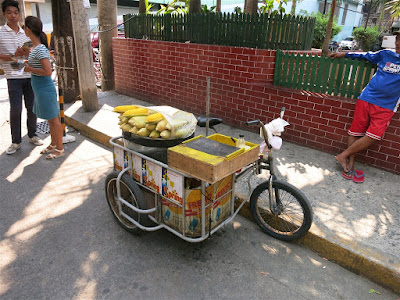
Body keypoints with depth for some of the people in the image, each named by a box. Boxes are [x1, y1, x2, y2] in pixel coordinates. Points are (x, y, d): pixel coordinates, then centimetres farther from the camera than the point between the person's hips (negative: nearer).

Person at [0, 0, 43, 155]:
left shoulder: (25, 32, 10)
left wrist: (27, 53, -6)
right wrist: (13, 56, -18)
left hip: (30, 76, 4)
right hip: (13, 78, -3)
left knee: (32, 108, 9)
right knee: (15, 110, -4)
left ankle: (32, 135, 24)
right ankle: (16, 142, 8)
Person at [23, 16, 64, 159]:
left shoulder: (40, 49, -20)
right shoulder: (34, 47, 9)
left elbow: (48, 71, -25)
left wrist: (29, 69, -15)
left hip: (44, 87, -10)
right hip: (38, 87, 10)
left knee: (53, 119, 1)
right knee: (50, 119, 19)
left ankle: (60, 149, 13)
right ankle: (53, 144, 33)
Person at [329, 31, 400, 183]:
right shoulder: (386, 55, 7)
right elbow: (365, 56, 21)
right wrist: (343, 54, 24)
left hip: (386, 106, 0)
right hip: (367, 99, 1)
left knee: (373, 136, -13)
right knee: (356, 133, -1)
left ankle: (343, 156, 1)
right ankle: (349, 166, 9)